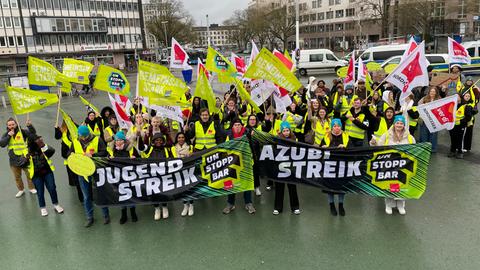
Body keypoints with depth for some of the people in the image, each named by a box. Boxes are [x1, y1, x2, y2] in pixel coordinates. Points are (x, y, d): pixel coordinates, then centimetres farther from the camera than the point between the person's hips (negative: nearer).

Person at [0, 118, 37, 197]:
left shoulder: (22, 132, -7)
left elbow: (33, 133, -21)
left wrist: (29, 126, -38)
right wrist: (8, 136, -19)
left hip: (24, 158, -3)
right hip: (14, 160, 3)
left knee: (29, 175, 10)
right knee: (17, 177, 16)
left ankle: (32, 188, 30)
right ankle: (21, 190, 34)